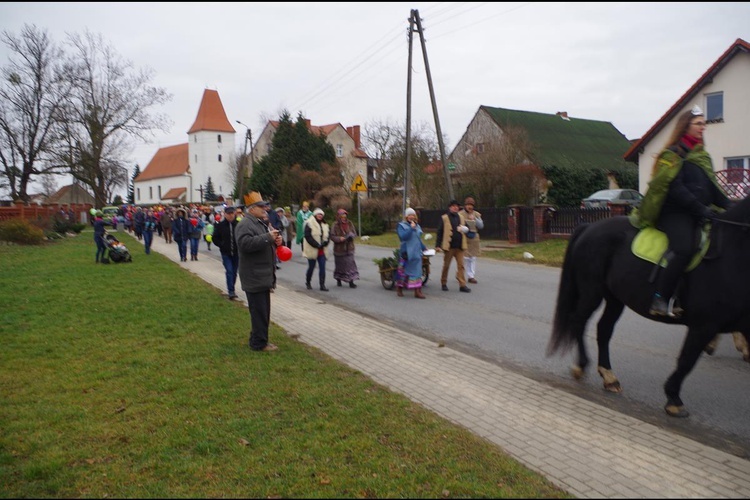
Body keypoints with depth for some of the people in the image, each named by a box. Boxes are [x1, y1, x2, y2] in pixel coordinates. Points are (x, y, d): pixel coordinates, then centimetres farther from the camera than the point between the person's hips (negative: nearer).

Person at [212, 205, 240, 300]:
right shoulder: (220, 225, -4)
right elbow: (215, 238, 4)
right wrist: (222, 245, -6)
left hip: (236, 253, 1)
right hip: (226, 253, -1)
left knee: (234, 272, 12)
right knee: (229, 271, -9)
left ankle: (231, 290, 28)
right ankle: (231, 292, -7)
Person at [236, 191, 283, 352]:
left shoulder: (262, 223, 19)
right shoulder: (245, 225, -14)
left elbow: (266, 244, 29)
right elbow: (245, 243, -30)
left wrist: (276, 241, 6)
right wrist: (268, 237, -26)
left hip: (264, 275, 10)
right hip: (254, 277, -10)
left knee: (263, 310, 16)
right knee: (259, 310, -5)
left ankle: (258, 339, 26)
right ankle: (259, 343, 3)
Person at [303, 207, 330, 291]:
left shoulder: (325, 225, 12)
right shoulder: (309, 224, -8)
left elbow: (328, 235, 10)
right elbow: (307, 236, -15)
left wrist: (324, 243, -9)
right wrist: (316, 245, -17)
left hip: (322, 250, 5)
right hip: (312, 250, -5)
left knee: (322, 267, -1)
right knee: (311, 267, 5)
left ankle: (322, 285, 1)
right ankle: (308, 282, 27)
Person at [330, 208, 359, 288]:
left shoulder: (350, 223, 2)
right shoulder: (335, 225, -8)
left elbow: (354, 232, 7)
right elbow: (332, 236, -10)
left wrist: (351, 235, -15)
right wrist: (339, 238, -26)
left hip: (349, 248, 2)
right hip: (339, 249, -2)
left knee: (350, 263, -5)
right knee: (339, 265, 11)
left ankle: (351, 282, -4)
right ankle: (338, 280, 31)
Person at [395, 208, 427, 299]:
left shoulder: (417, 226, 14)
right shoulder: (401, 226, -3)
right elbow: (403, 236, -20)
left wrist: (424, 248, 22)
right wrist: (411, 228, -22)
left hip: (416, 252, 5)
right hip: (406, 252, -5)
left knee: (417, 271, 0)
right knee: (403, 270, 5)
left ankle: (417, 291, -1)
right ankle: (399, 288, 24)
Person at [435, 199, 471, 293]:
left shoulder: (461, 217, 12)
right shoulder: (444, 218, -2)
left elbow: (466, 228, 20)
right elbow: (439, 232, -4)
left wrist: (464, 229, -5)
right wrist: (438, 245, -8)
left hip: (459, 246, 4)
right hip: (449, 246, -3)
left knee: (461, 265, 0)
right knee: (446, 265, 8)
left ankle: (462, 285, 1)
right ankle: (444, 283, 22)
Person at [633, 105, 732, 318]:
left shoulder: (702, 156, 23)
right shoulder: (673, 155, -2)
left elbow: (711, 187, 21)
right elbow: (675, 188, -13)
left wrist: (728, 205, 4)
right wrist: (700, 208, -19)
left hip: (697, 214, 9)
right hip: (674, 213, -9)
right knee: (684, 248, -30)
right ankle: (660, 299, -27)